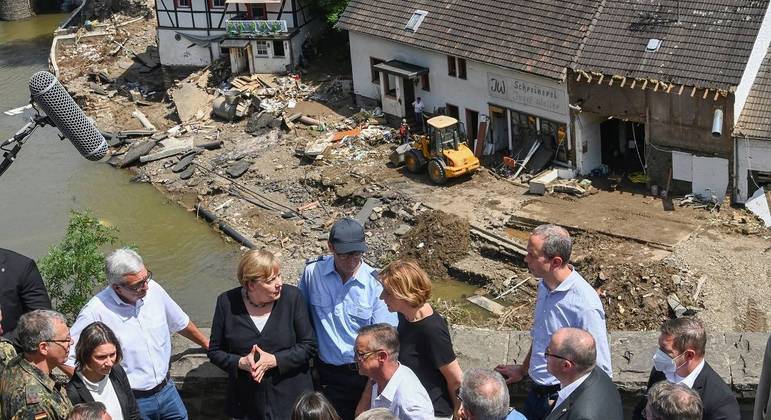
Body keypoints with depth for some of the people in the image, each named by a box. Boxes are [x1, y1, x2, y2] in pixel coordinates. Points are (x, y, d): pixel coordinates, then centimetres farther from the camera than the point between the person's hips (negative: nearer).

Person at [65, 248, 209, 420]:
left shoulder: (153, 289, -6)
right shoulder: (96, 312, -22)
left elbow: (181, 323, 12)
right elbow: (66, 357, -17)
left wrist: (207, 343, 24)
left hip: (167, 390, 4)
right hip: (133, 401, -4)